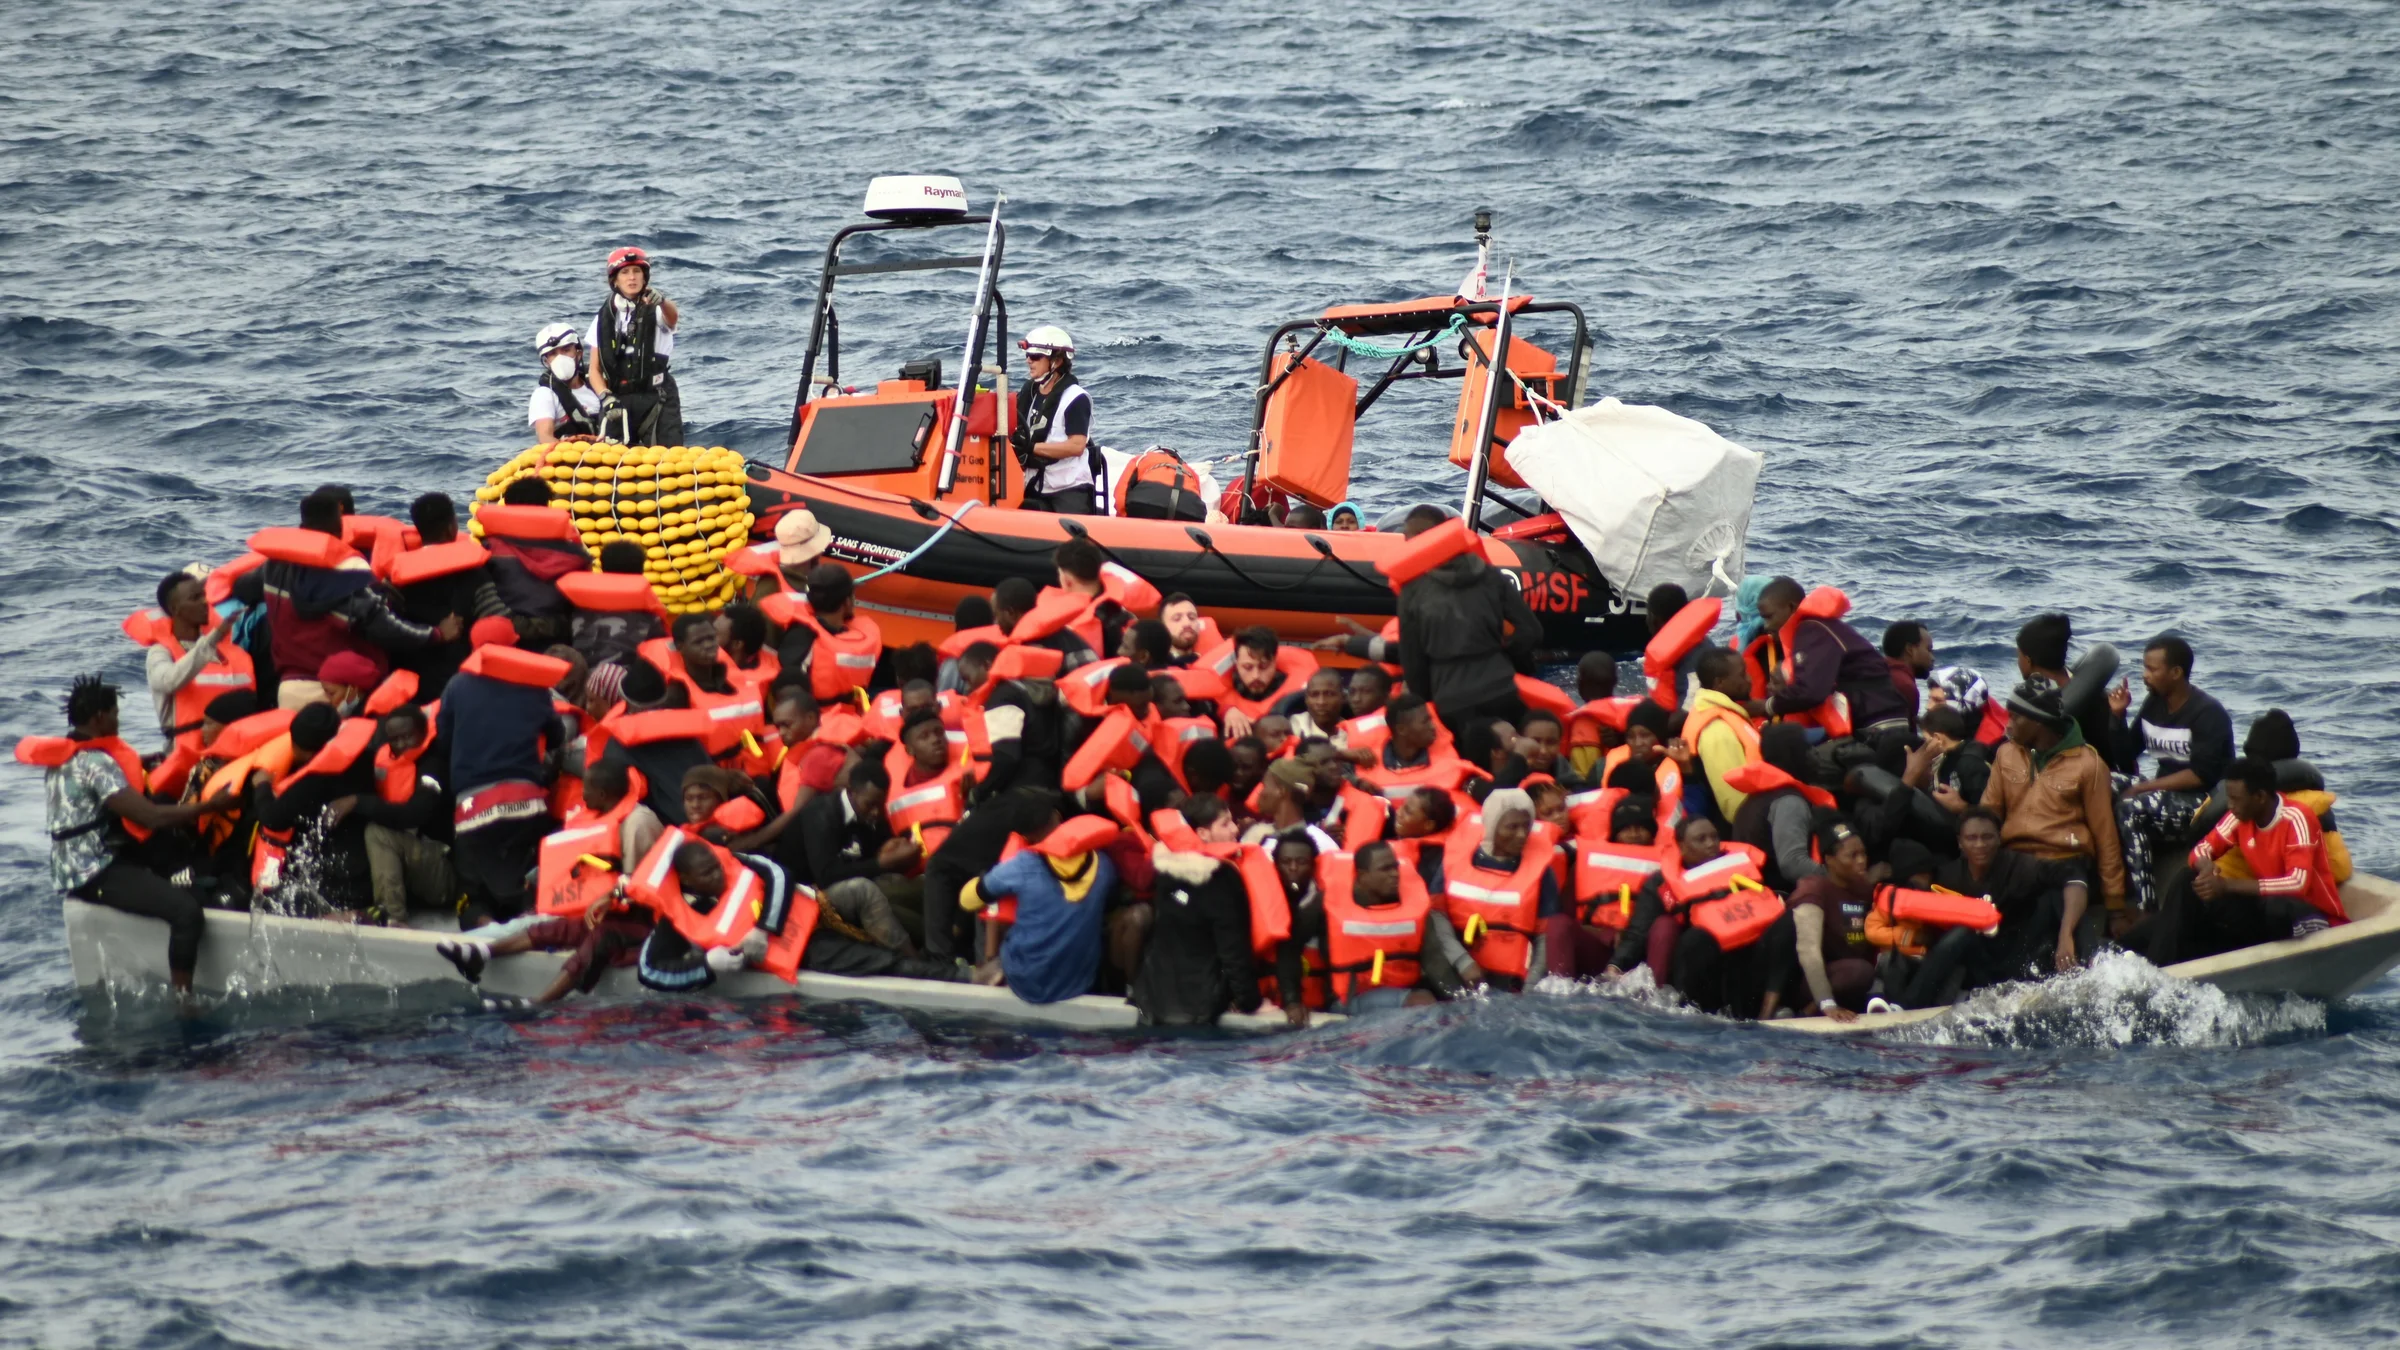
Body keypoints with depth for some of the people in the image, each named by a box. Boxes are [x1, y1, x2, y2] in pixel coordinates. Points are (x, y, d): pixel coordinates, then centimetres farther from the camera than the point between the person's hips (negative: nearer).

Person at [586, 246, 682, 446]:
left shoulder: (655, 310, 2)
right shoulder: (604, 318, 11)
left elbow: (672, 317, -24)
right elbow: (595, 369, 11)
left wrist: (662, 301, -48)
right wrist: (605, 397, -9)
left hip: (656, 398, -3)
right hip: (618, 400, 3)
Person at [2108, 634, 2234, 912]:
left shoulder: (2207, 714, -12)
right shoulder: (2153, 704, 10)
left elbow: (2201, 775, -20)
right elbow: (2124, 759, 15)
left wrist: (2143, 787, -20)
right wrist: (2117, 715, -1)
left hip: (2203, 804, -7)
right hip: (2163, 795, 7)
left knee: (2131, 809, -32)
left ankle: (2145, 911, -35)